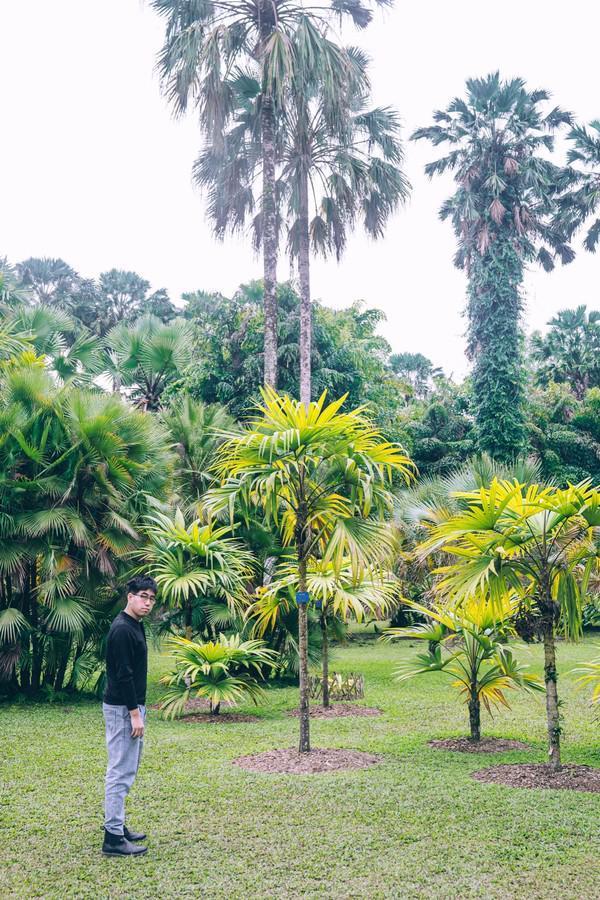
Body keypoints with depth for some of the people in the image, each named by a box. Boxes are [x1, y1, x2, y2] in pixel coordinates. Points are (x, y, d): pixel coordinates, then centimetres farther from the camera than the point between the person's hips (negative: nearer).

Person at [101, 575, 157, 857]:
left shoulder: (135, 626, 13)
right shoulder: (122, 630, -19)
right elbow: (123, 675, -23)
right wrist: (135, 714, -22)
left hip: (131, 706, 11)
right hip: (123, 709, -11)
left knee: (127, 769, 17)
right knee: (121, 773, -5)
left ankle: (117, 826, 26)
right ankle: (113, 838, 1)